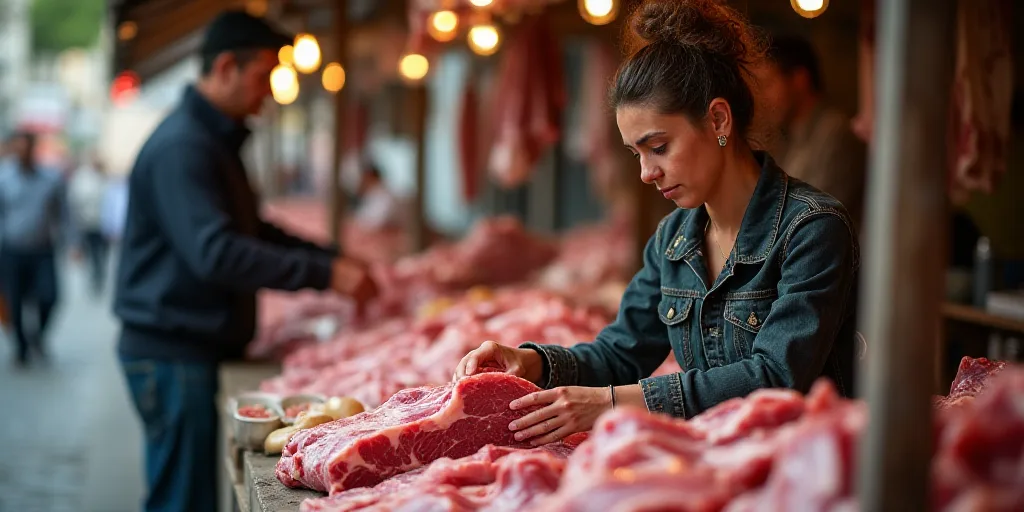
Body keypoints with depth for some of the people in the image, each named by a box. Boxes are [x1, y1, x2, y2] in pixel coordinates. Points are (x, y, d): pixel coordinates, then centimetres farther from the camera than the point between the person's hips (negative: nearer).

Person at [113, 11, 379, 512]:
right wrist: (324, 275, -27)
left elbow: (255, 231, 25)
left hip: (198, 346, 10)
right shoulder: (181, 146, -18)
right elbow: (215, 253, -28)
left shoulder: (216, 141, 16)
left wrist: (337, 260, 13)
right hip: (173, 353, -10)